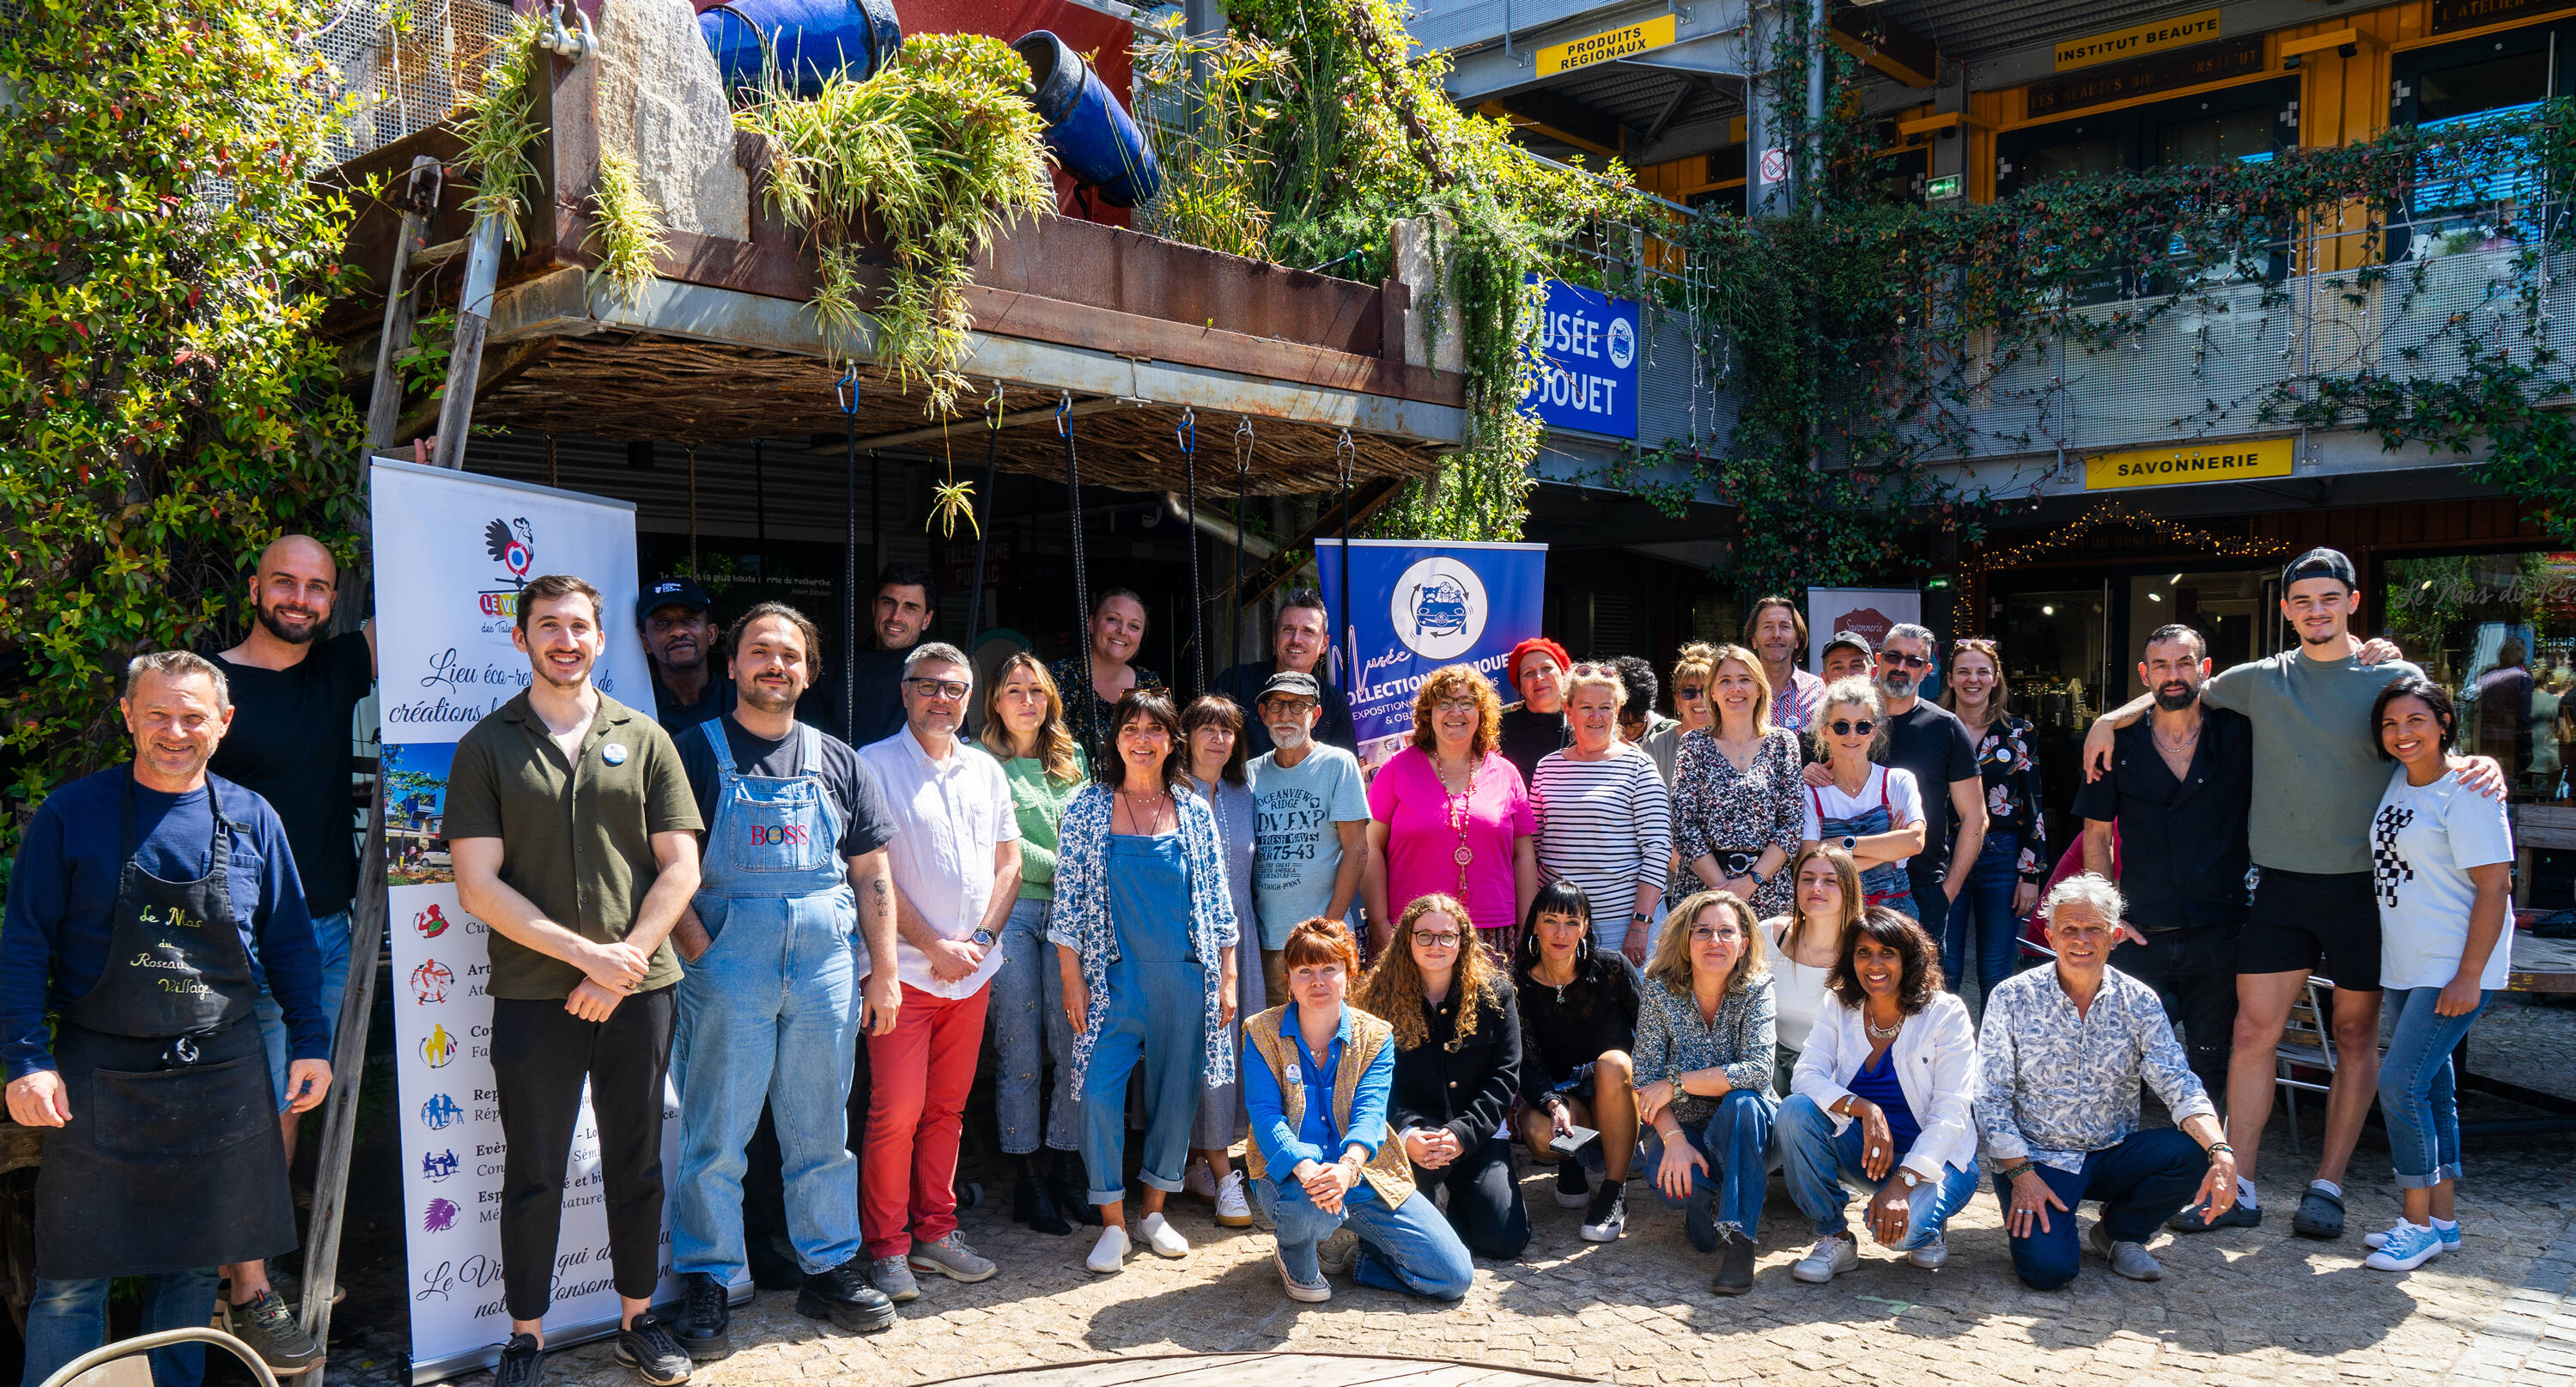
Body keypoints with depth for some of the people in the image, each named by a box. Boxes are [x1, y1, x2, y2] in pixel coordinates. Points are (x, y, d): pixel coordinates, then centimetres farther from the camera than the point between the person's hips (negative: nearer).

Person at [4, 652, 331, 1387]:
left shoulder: (251, 819, 3)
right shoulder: (72, 815, -4)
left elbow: (289, 943, 10)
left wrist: (310, 1041, 6)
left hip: (221, 1074, 2)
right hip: (98, 1077, -2)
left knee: (192, 1264, 12)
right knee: (71, 1277, 2)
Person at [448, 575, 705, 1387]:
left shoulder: (645, 741, 7)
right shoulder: (486, 748, 2)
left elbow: (680, 868, 3)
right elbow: (478, 887, -5)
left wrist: (626, 961, -10)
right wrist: (586, 952, -12)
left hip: (640, 987, 2)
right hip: (533, 995, -1)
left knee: (637, 1162, 11)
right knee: (534, 1174, 7)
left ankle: (638, 1319, 25)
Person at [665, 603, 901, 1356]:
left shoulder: (837, 761, 12)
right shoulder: (696, 751, 2)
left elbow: (871, 873, 12)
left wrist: (883, 970, 7)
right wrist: (699, 951, -13)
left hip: (827, 962, 3)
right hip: (728, 960, -3)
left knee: (822, 1130, 11)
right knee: (716, 1133, 3)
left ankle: (830, 1270, 23)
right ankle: (706, 1284, 15)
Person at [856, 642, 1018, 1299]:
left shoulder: (986, 771, 14)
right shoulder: (874, 764, -3)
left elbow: (1009, 863, 14)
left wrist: (982, 938, -1)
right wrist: (934, 946, -11)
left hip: (973, 970, 5)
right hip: (904, 967, -5)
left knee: (947, 1107, 10)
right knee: (896, 1110, -7)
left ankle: (935, 1233, 20)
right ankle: (887, 1248, 4)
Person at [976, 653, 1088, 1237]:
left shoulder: (1074, 760, 17)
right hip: (1011, 912, -4)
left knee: (1074, 1045, 0)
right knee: (1020, 1051, -1)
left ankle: (1064, 1170, 12)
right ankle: (1027, 1182, 9)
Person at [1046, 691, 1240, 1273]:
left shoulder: (1195, 811, 6)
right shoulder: (1087, 808, 1)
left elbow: (1217, 900, 9)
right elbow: (1068, 898, 0)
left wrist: (1226, 979, 6)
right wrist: (1072, 979, -4)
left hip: (1184, 978, 2)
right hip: (1113, 977, -2)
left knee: (1176, 1093, 6)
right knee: (1099, 1091, -8)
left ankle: (1155, 1210, 24)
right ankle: (1113, 1222, 6)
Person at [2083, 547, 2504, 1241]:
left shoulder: (2395, 680, 1)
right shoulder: (2259, 681, 7)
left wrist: (2484, 766, -19)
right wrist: (2109, 720, 7)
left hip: (2364, 885, -1)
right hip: (2282, 883, 1)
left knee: (2356, 1038, 6)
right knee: (2253, 1033, -2)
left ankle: (2327, 1187, 17)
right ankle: (2239, 1190, 4)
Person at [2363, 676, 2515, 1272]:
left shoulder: (2467, 792, -16)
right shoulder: (2397, 780, 7)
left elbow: (2494, 887, -18)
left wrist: (2468, 977, -21)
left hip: (2456, 970, -8)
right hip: (2404, 967, 8)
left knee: (2400, 1083, -13)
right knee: (2431, 1088, 13)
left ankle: (2420, 1222, -1)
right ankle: (2441, 1218, 22)